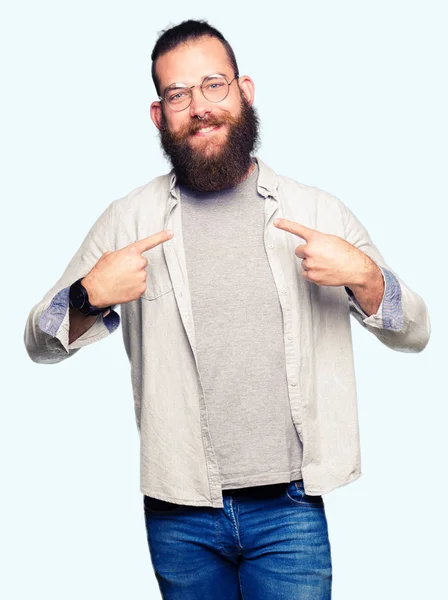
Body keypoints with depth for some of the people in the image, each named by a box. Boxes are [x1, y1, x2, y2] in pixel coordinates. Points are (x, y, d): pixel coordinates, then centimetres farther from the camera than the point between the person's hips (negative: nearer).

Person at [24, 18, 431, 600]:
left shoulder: (318, 213, 1)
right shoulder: (129, 220, 1)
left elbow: (414, 334, 4)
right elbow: (39, 343, 4)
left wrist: (365, 277, -15)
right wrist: (90, 296, -16)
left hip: (290, 510, 0)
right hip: (179, 515, 1)